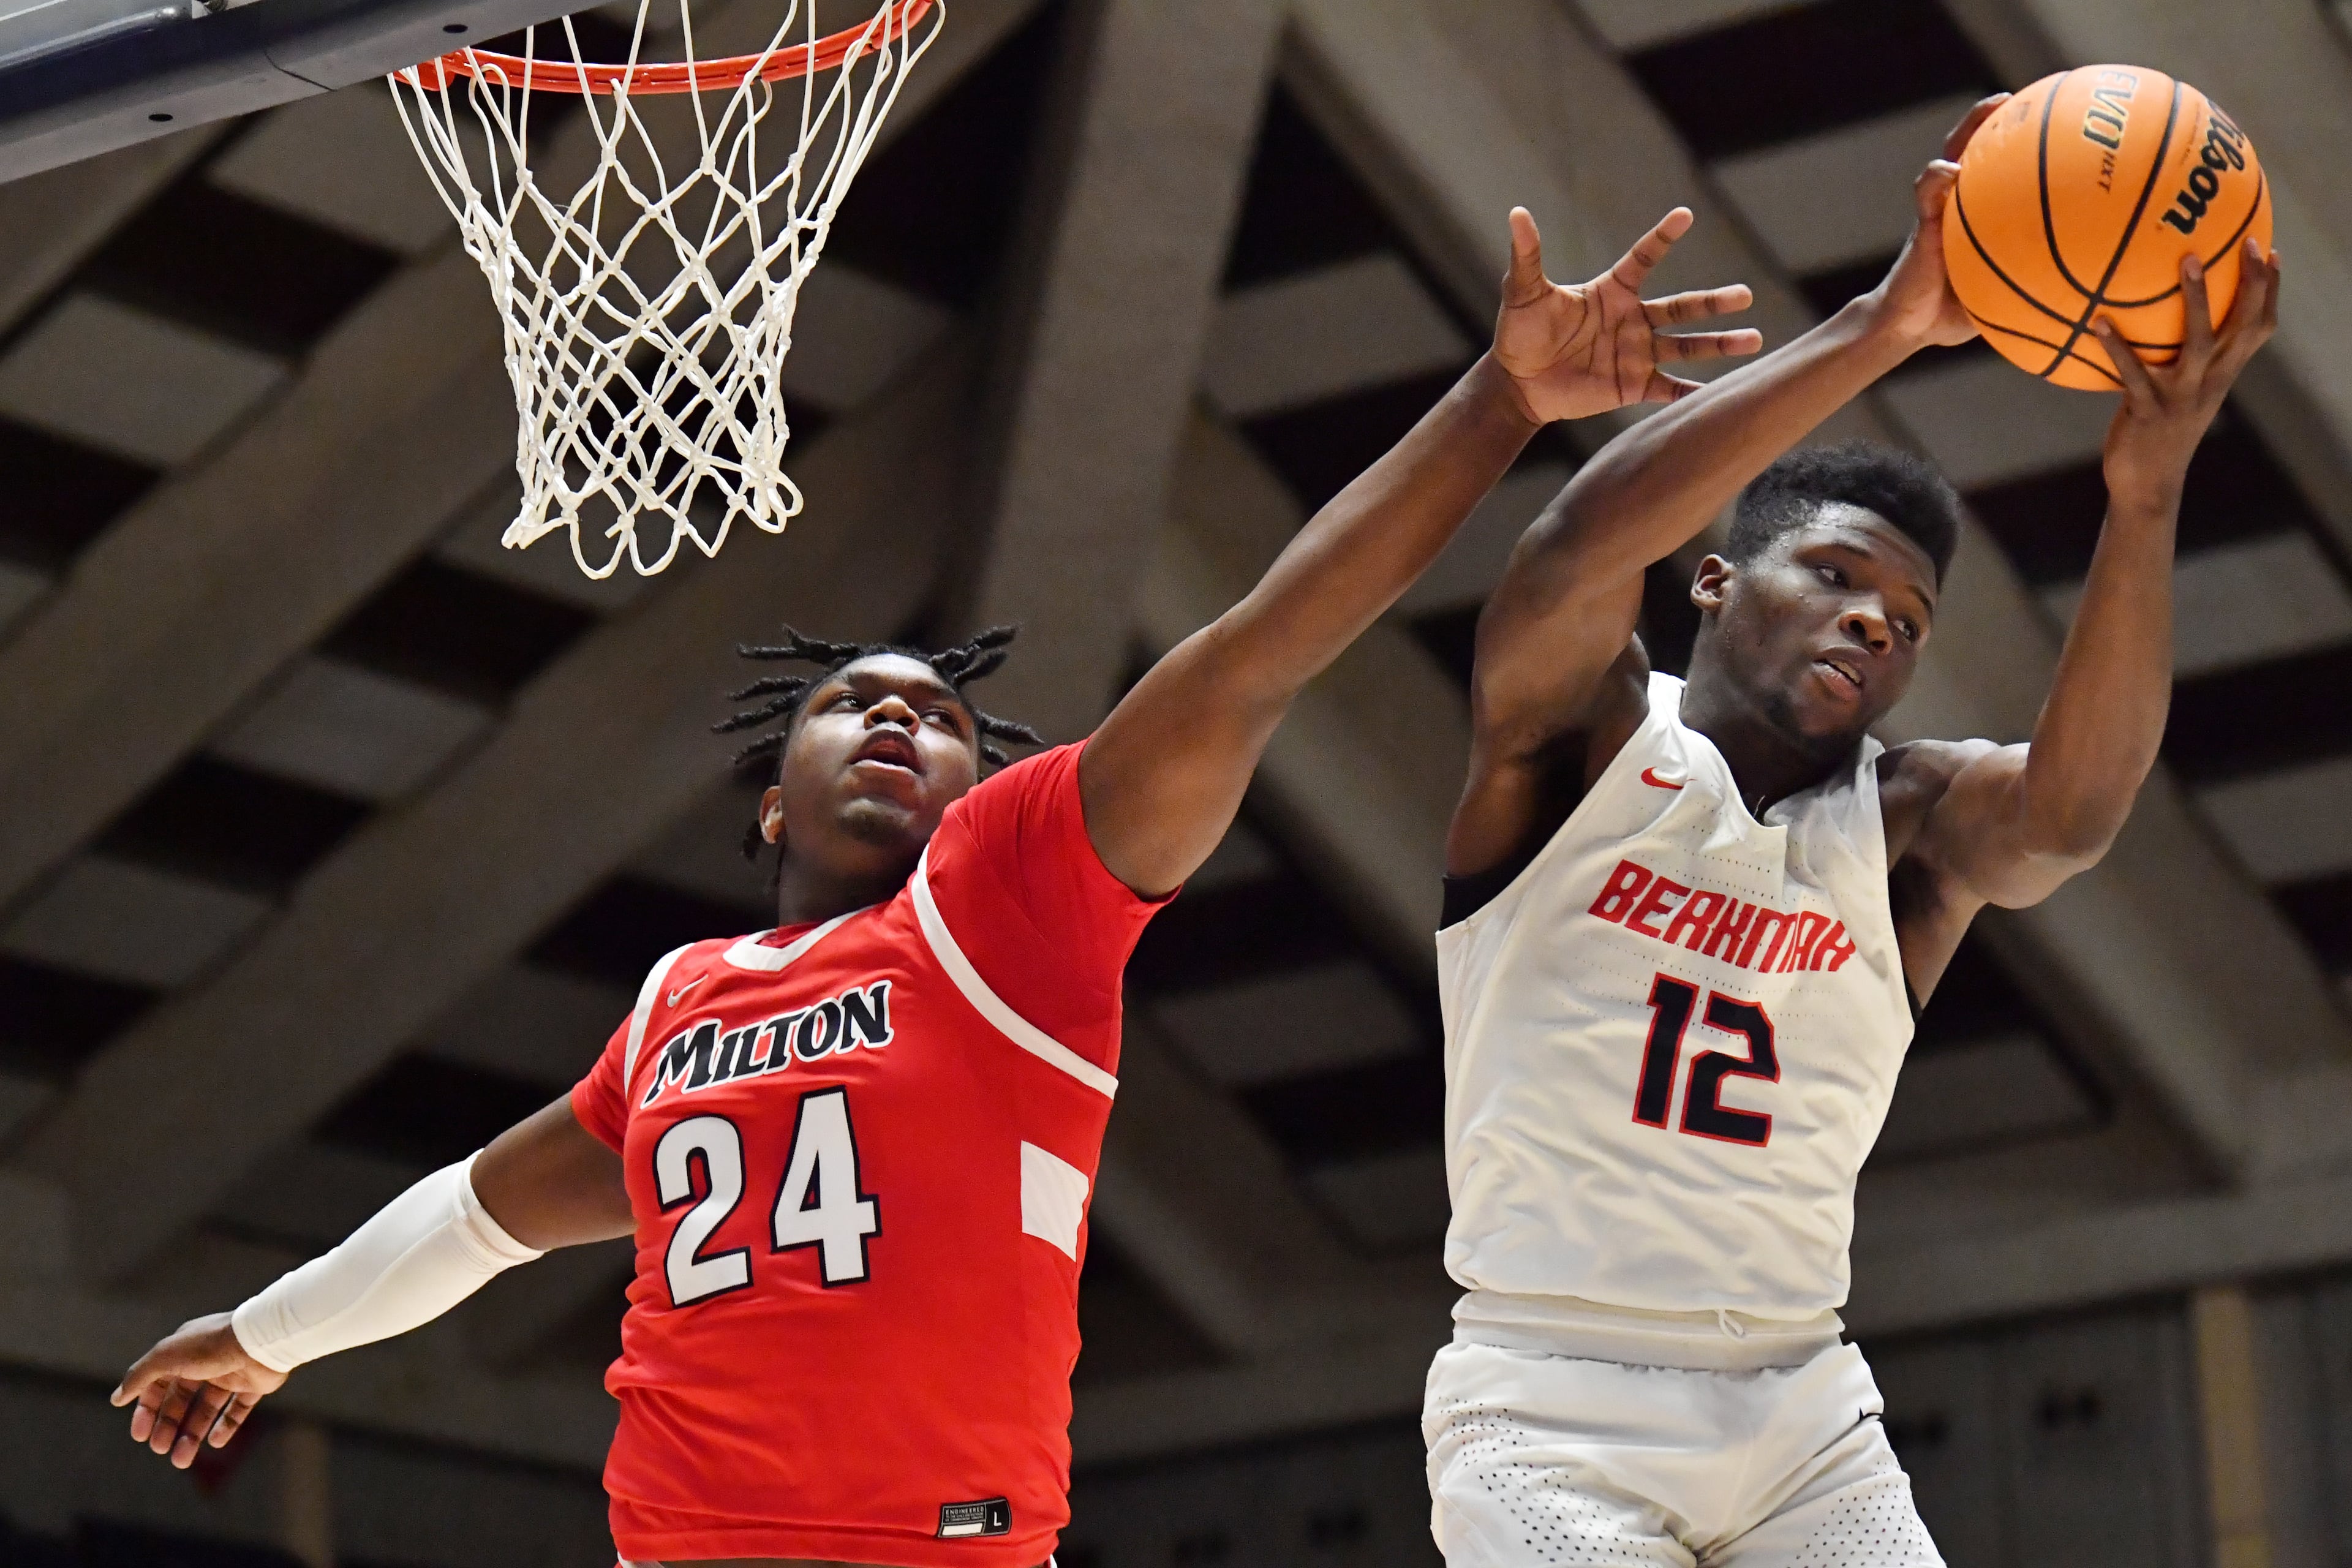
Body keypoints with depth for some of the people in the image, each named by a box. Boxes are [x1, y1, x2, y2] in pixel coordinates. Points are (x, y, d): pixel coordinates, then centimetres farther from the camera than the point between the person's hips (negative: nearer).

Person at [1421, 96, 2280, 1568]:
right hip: (1553, 1409, -3)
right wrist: (1882, 329, -29)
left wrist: (2148, 492, -33)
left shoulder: (1907, 824, 6)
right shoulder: (1586, 737, 0)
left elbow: (2074, 811, -18)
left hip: (1802, 1413, 4)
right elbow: (1575, 550, -23)